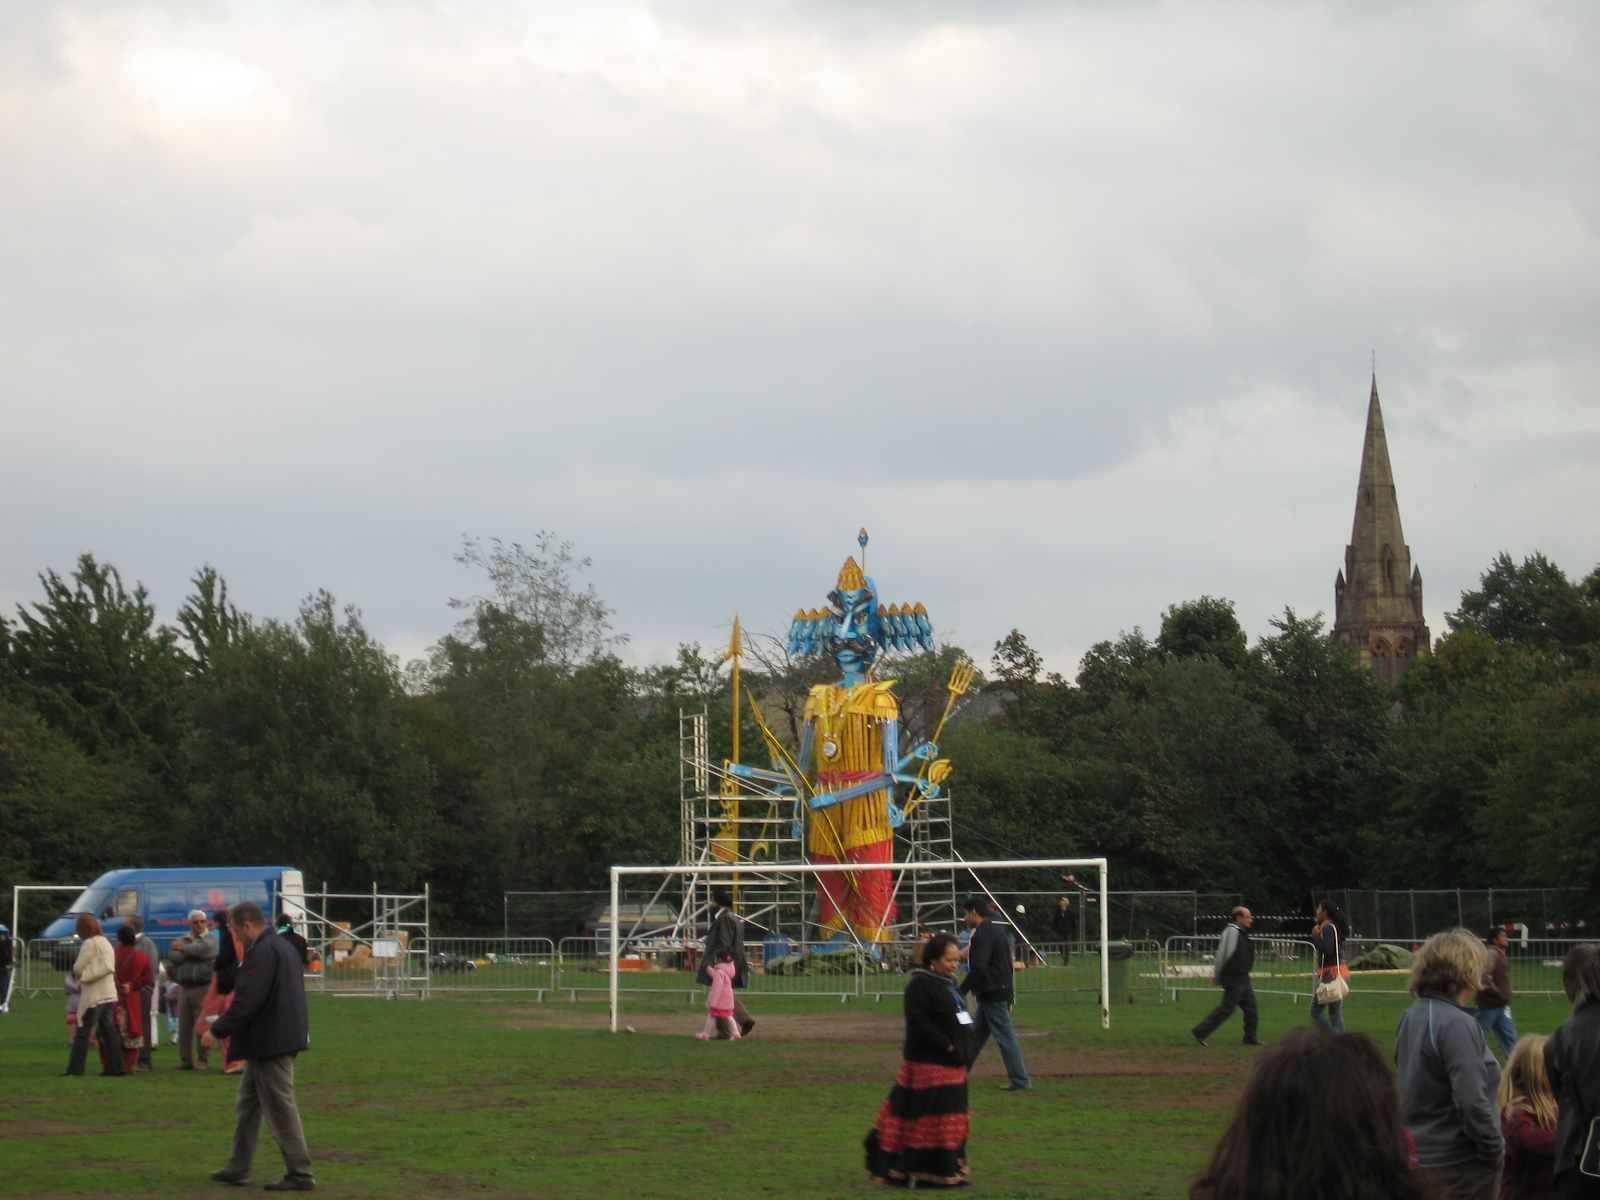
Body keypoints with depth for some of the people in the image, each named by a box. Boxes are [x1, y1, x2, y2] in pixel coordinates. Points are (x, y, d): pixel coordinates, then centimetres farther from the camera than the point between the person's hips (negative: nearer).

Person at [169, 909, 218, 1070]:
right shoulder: (184, 939, 16)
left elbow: (202, 950, -13)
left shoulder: (210, 938, 6)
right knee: (184, 1026, 4)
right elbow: (172, 956, 1)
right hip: (184, 987, 4)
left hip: (203, 986, -4)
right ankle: (185, 1061, 10)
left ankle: (204, 1061, -2)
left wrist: (182, 948, 2)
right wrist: (190, 953, -9)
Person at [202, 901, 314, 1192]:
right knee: (247, 1105, 17)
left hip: (270, 1044, -11)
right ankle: (238, 1167, 24)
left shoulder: (261, 953, -18)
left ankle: (300, 1174, -3)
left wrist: (216, 1031, -16)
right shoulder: (283, 947, 15)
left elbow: (246, 1001, -24)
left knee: (281, 1109, -6)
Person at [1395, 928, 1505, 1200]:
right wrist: (1494, 1149, -11)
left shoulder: (1411, 1017, 7)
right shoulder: (1457, 1025, -19)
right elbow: (1471, 1101, -24)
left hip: (1418, 1156, 8)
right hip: (1461, 1165, -8)